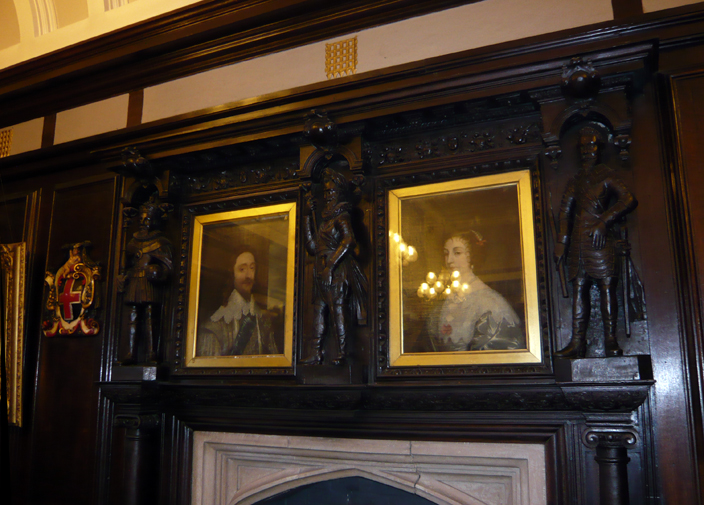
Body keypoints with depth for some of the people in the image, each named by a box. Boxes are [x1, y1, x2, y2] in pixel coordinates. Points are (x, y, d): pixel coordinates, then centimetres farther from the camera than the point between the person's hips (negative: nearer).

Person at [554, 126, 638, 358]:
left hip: (600, 238, -5)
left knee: (606, 286, -8)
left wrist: (604, 221, -17)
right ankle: (577, 342, -1)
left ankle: (610, 340, -6)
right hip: (578, 240, 5)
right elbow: (565, 211, 18)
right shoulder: (575, 180, 20)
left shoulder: (606, 175, 5)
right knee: (579, 288, 0)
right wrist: (561, 243, 10)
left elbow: (628, 199, -7)